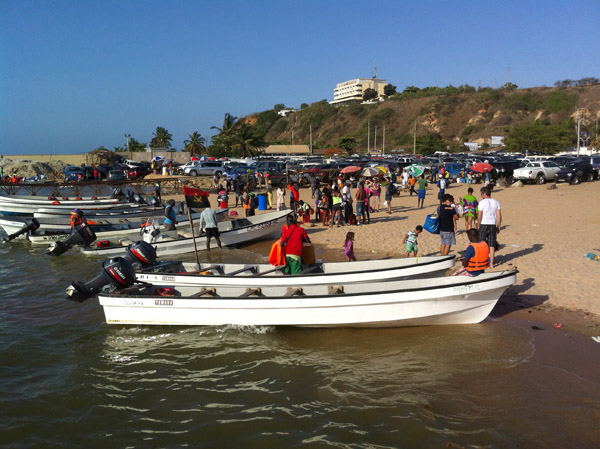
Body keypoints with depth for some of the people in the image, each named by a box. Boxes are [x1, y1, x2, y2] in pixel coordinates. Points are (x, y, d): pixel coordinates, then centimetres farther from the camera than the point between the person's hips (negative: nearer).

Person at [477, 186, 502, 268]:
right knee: (492, 245, 8)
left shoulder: (482, 202, -10)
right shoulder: (496, 202, 6)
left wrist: (478, 225, 2)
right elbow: (499, 216, 5)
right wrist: (498, 227, 14)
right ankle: (491, 264, 10)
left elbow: (479, 216, -12)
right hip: (493, 225, 4)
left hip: (484, 225, -4)